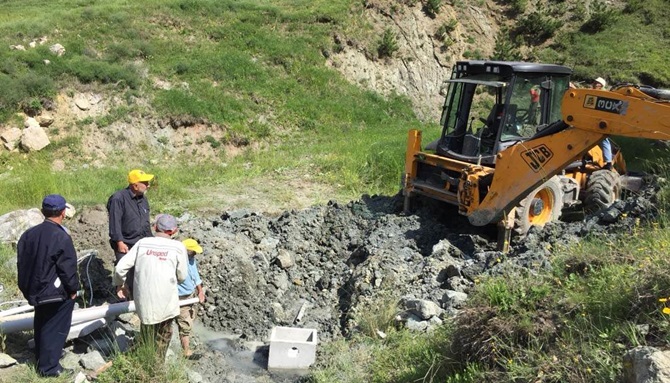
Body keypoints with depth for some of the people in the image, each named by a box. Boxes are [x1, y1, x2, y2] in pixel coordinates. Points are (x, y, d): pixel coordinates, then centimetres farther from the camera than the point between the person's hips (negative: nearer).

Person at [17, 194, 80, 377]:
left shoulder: (29, 234, 0)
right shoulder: (61, 237, -22)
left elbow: (22, 263, 8)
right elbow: (68, 268, -18)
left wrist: (27, 287, 18)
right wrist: (73, 289, -3)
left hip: (35, 291, 7)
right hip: (57, 293, -7)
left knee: (41, 326, 22)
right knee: (55, 328, 6)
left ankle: (41, 360, 37)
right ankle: (49, 367, 13)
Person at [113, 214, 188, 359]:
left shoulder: (142, 243, 0)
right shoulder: (178, 247, -6)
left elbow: (120, 267, -1)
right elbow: (182, 276, 1)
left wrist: (120, 284, 18)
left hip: (145, 301, 2)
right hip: (167, 302, -1)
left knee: (147, 339, 21)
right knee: (163, 336, 22)